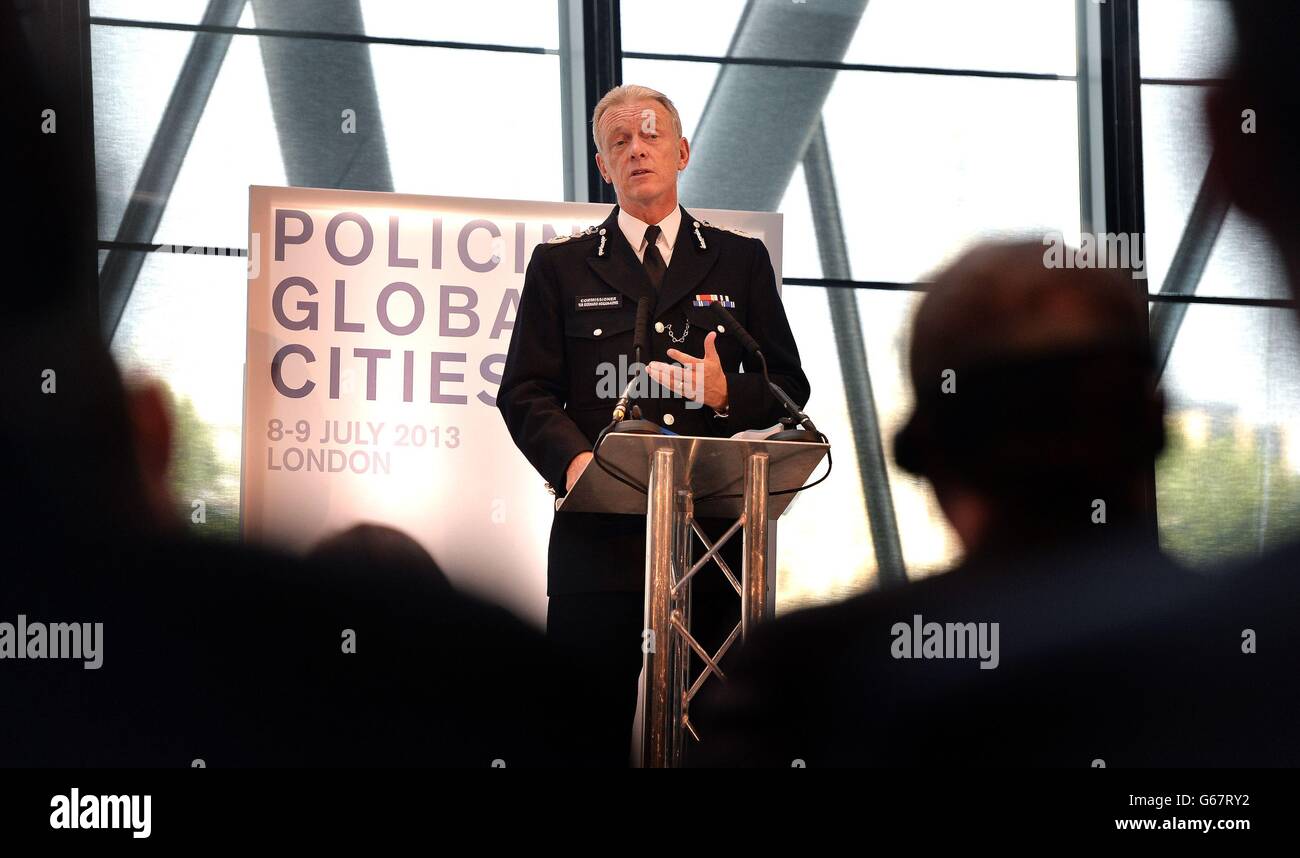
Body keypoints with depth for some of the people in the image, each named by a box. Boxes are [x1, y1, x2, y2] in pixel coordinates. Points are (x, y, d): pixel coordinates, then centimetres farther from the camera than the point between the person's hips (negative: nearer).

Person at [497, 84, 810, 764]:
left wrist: (728, 394, -8)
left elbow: (790, 387, 14)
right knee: (591, 727, -4)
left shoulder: (741, 261, 16)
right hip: (601, 533, -1)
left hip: (717, 531, 1)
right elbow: (524, 392, 7)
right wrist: (572, 458, -13)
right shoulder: (561, 265, 13)